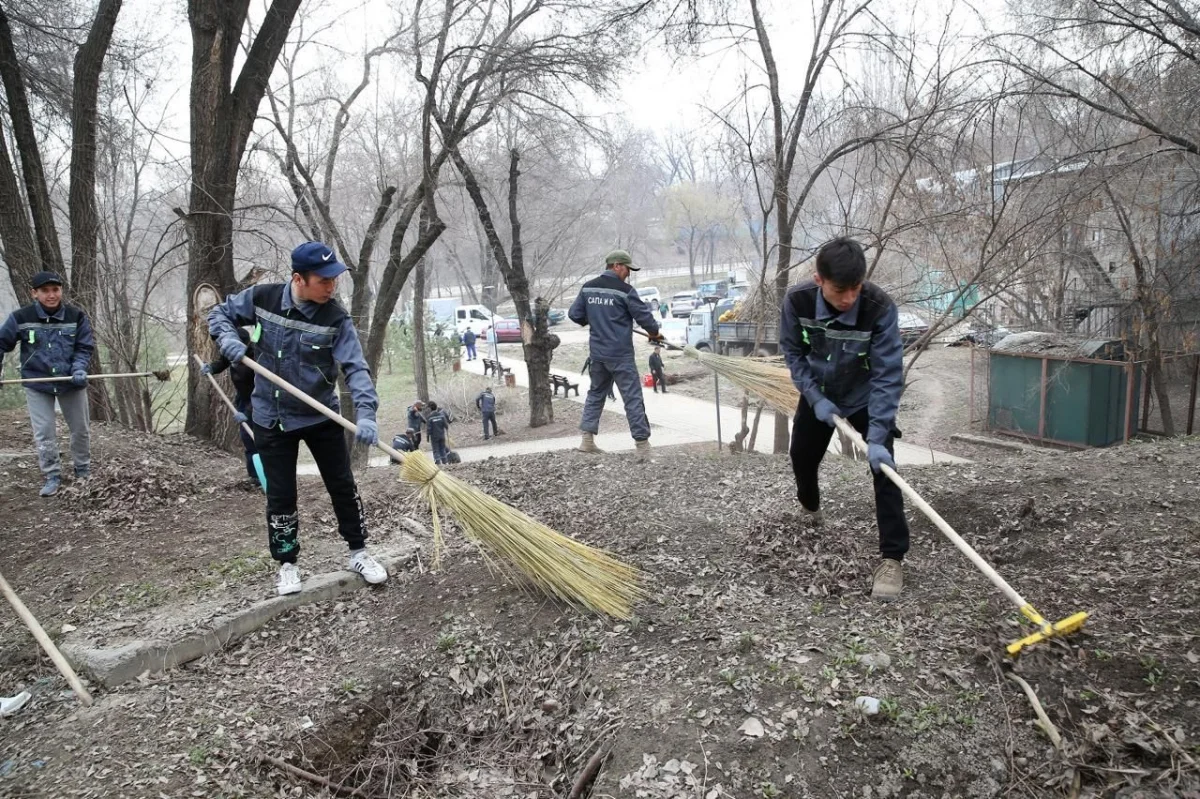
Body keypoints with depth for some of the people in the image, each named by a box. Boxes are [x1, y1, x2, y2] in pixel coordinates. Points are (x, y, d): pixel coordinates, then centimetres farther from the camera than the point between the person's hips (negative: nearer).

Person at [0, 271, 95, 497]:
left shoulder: (77, 316, -8)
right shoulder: (20, 317, -9)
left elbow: (85, 347, -3)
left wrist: (79, 369, -19)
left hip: (71, 382, 1)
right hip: (37, 384, -1)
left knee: (80, 428, 12)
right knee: (44, 432, 0)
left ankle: (83, 470, 31)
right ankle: (52, 476, 13)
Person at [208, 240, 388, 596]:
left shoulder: (336, 317, -16)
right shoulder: (262, 297, -11)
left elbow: (355, 367, -22)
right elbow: (221, 313, 6)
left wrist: (365, 413, -37)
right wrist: (229, 339, -17)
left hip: (322, 416, 0)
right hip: (271, 418, 1)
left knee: (343, 486, 8)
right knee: (280, 495, 7)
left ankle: (358, 552, 25)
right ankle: (287, 564, 24)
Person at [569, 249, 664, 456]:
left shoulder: (587, 287, 5)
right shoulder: (625, 290, -12)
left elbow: (574, 314, 9)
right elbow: (644, 315, -8)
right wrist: (655, 332, 11)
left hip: (597, 352, 6)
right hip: (620, 354, -6)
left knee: (596, 393, 19)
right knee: (632, 397, -1)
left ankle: (587, 439, 16)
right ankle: (642, 444, 1)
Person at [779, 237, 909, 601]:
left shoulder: (880, 308, -35)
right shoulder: (797, 300, -28)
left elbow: (888, 375, -33)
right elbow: (792, 350, -10)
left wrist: (877, 438, -39)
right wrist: (814, 397, -18)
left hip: (866, 398, -3)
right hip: (819, 395, 3)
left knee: (884, 467, -16)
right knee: (802, 456, 18)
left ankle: (892, 557, -7)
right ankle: (810, 506, 51)